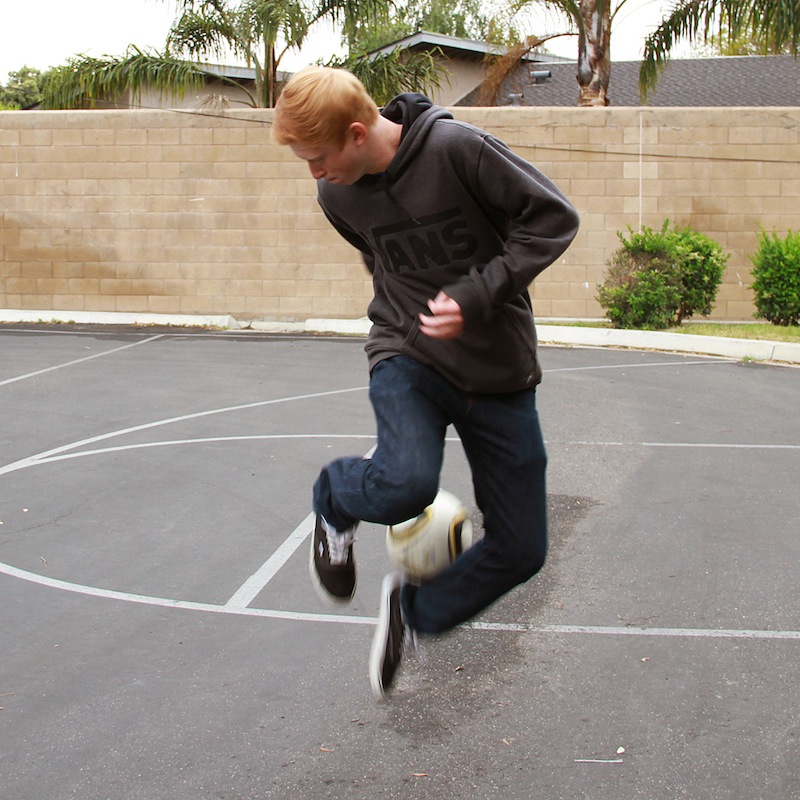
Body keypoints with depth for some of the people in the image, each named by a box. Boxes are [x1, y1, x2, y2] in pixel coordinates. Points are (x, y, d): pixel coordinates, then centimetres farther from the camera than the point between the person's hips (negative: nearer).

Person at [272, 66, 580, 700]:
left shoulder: (457, 147, -17)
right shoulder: (339, 196, -1)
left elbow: (553, 218, -14)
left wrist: (476, 295, -22)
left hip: (500, 373, -1)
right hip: (409, 357, 1)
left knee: (522, 549, 2)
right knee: (407, 481, -32)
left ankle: (414, 611, 28)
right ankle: (335, 503, 4)